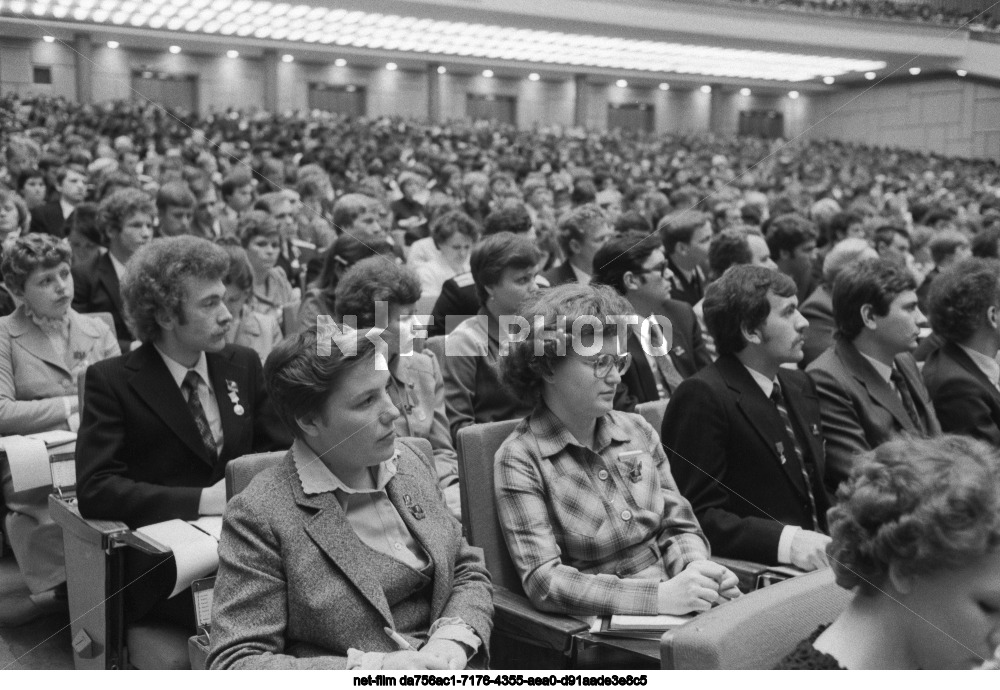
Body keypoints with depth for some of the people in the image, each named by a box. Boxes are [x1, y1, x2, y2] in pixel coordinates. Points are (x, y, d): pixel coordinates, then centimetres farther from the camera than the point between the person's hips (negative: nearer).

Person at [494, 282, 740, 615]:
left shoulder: (638, 432, 10)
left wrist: (696, 568, -10)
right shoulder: (520, 459, -7)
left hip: (680, 611, 6)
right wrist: (659, 596, -23)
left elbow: (679, 526, 13)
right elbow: (543, 582, -15)